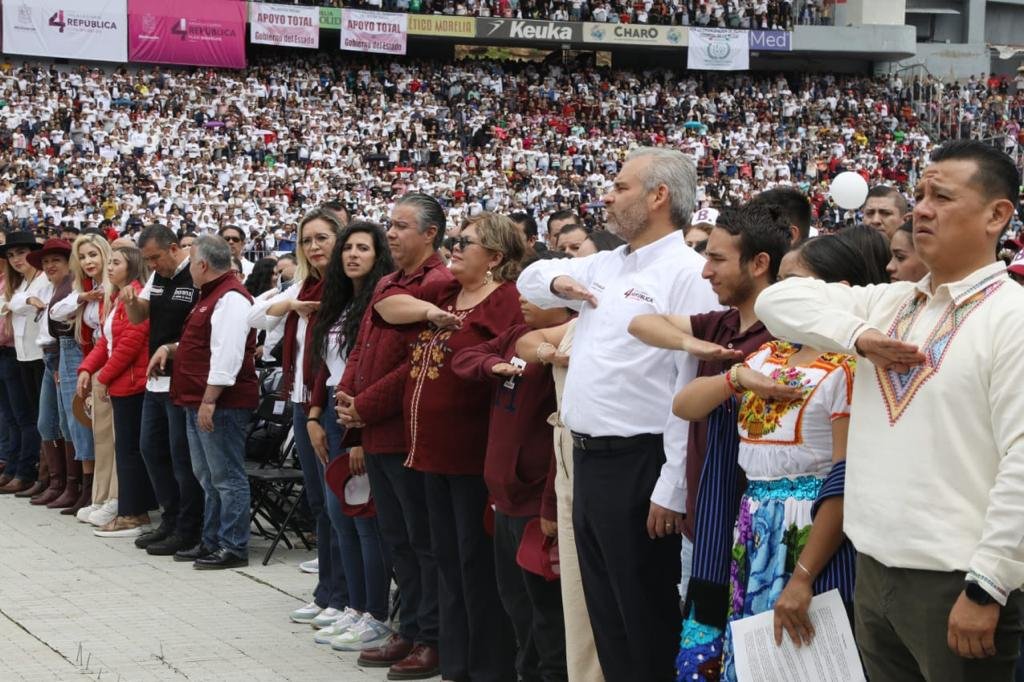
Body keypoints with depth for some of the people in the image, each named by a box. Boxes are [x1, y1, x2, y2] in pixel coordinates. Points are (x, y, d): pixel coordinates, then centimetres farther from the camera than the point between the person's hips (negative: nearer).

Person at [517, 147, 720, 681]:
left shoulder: (688, 274, -13)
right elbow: (531, 276, 31)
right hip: (587, 457, 9)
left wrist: (672, 489, -21)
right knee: (604, 613, 15)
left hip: (637, 464, -9)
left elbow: (692, 389, -19)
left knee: (645, 616, 0)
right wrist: (556, 282, 6)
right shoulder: (604, 265, 13)